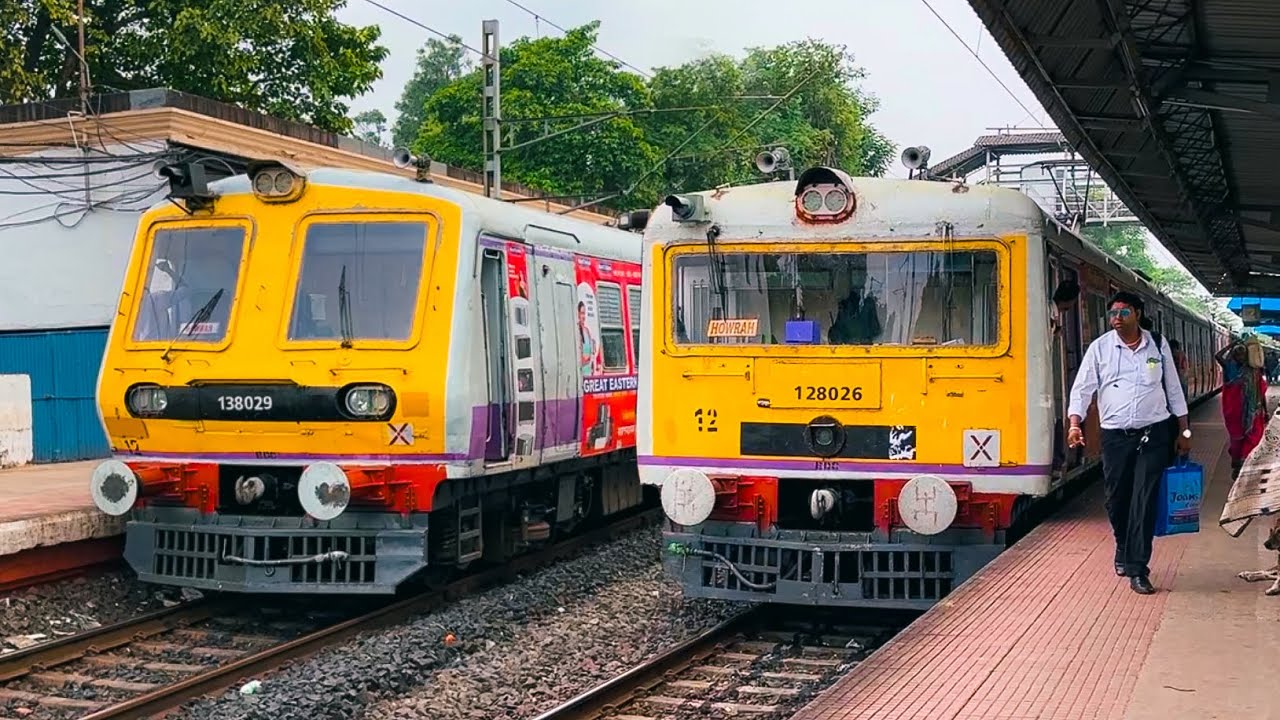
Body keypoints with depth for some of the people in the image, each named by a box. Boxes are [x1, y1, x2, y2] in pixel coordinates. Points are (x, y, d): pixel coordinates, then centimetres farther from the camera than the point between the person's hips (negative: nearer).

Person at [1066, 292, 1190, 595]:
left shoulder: (1158, 346, 5)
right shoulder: (1100, 347, 1)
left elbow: (1173, 388, 12)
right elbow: (1083, 387, -3)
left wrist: (1184, 431, 12)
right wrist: (1074, 423, -18)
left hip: (1152, 434, -1)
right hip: (1115, 435, 1)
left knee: (1144, 502, -7)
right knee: (1116, 500, 8)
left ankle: (1137, 569, -5)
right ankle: (1124, 550, 36)